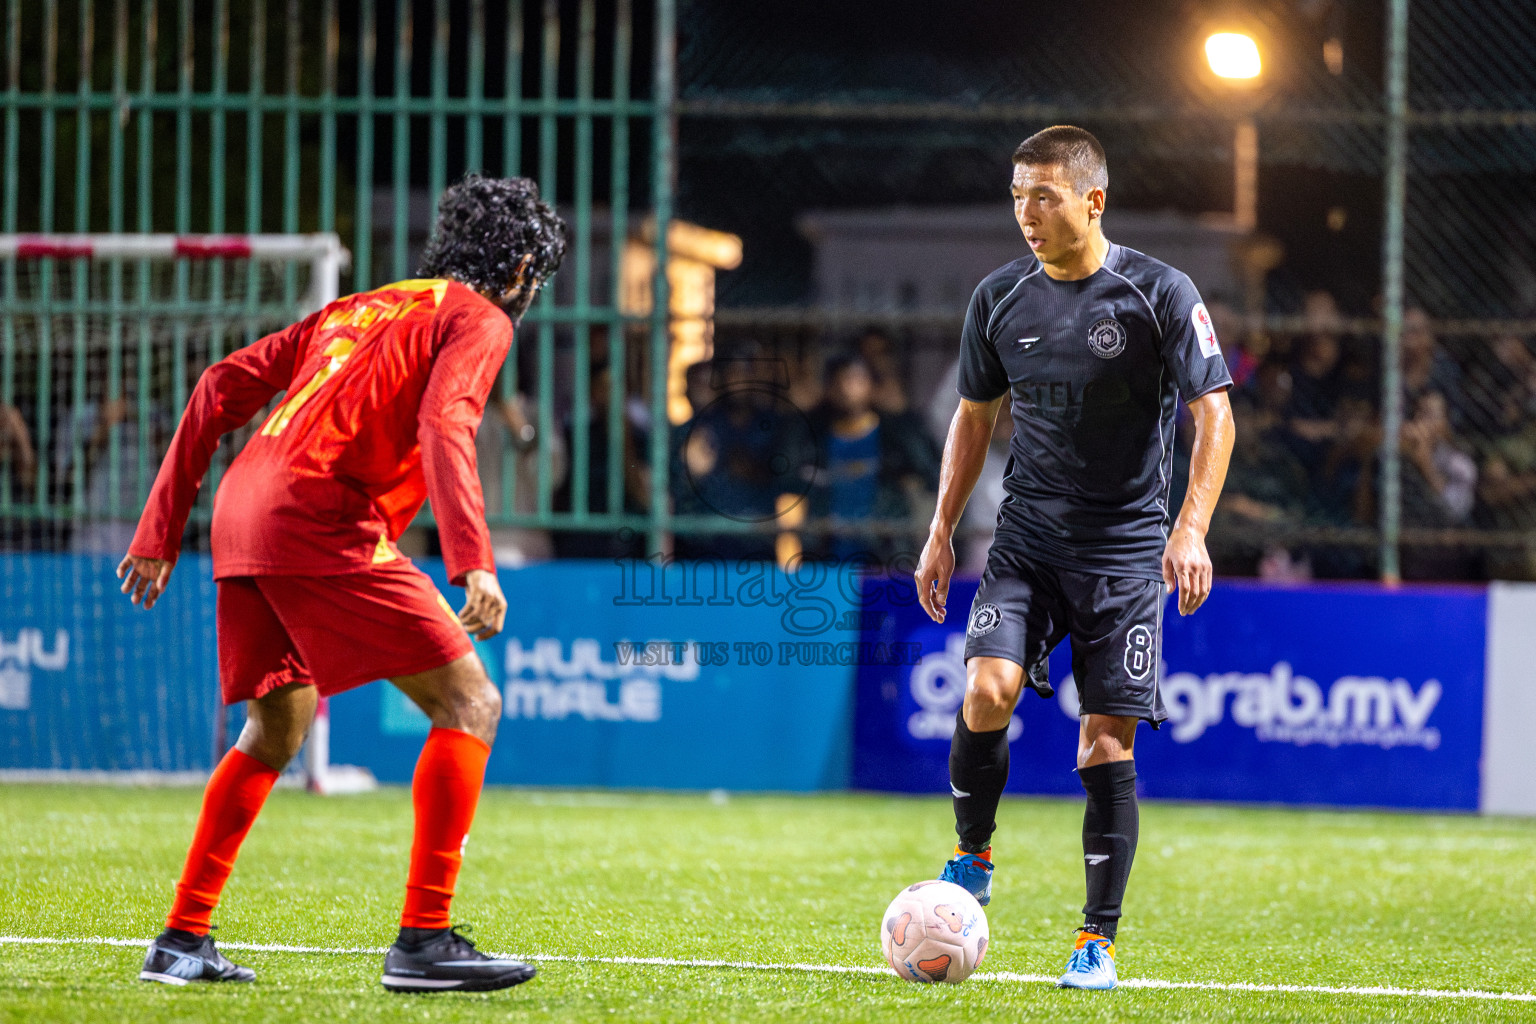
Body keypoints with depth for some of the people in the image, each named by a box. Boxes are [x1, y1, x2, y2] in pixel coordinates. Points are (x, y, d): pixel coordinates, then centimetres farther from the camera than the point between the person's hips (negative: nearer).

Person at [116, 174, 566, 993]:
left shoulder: (358, 309, 28)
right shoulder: (476, 319, 6)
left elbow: (222, 387, 23)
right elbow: (444, 425, -15)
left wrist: (160, 530, 24)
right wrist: (473, 564, -25)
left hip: (242, 517, 8)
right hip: (322, 523, -8)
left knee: (276, 732, 25)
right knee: (468, 704, -4)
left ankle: (182, 940, 24)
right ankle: (423, 939, -12)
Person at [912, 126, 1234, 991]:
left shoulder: (1160, 294, -7)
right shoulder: (1000, 299, 5)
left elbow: (1214, 415, -7)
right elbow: (975, 415, 18)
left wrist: (1191, 529, -19)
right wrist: (942, 531, 13)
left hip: (1125, 549, -3)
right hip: (1027, 538, 3)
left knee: (1107, 744, -4)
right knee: (989, 689, -20)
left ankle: (1100, 940, 6)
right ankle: (973, 858, 4)